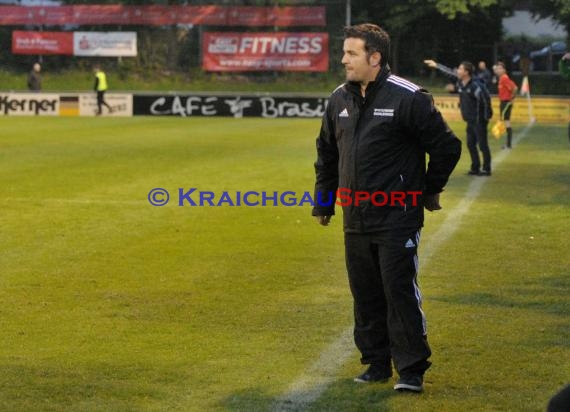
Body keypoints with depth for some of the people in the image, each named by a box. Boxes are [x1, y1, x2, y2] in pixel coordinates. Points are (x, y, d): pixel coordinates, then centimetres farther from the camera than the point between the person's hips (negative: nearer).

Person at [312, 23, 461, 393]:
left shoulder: (409, 98, -11)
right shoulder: (340, 99, 10)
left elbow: (446, 146, -4)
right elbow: (327, 152, 23)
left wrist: (429, 190, 5)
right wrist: (323, 202, 22)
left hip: (398, 220, -6)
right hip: (356, 221, 6)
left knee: (400, 291, -7)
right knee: (365, 295, 11)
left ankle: (411, 369, 0)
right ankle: (377, 363, 22)